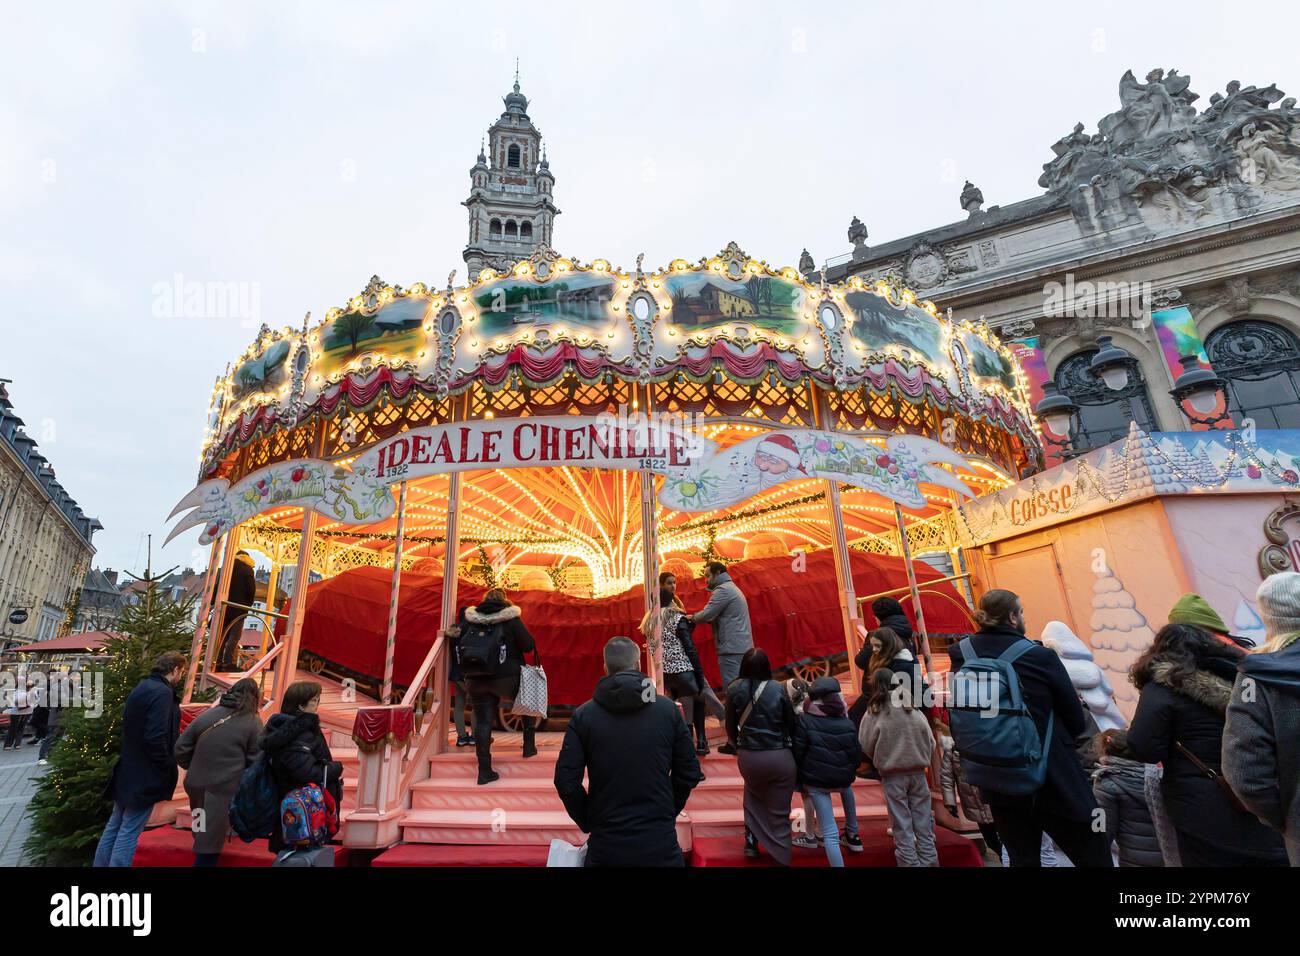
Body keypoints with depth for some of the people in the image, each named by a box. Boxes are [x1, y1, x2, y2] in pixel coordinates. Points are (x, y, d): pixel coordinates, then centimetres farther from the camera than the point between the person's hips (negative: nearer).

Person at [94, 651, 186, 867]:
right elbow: (155, 738, -26)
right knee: (129, 831, 0)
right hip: (145, 774, -9)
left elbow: (135, 728, 16)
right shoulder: (162, 692, -22)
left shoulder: (142, 687, 9)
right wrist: (167, 770, -14)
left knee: (115, 825, 19)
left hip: (128, 769, 9)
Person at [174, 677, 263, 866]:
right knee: (210, 844, 3)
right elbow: (256, 761, -5)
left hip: (196, 785, 5)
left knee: (203, 836, 26)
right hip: (225, 790, -5)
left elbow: (181, 748, 6)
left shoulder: (207, 714, 6)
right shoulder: (253, 722, -6)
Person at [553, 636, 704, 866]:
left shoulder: (583, 715, -6)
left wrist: (588, 823, 8)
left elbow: (566, 780, -7)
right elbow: (689, 773, -1)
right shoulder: (668, 709, -5)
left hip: (606, 841, 0)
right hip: (660, 839, 0)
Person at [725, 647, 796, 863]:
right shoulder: (778, 690, -10)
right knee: (779, 813, 15)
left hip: (747, 757, 2)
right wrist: (790, 747, 17)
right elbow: (792, 724, -2)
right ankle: (781, 857, 22)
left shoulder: (734, 690, -7)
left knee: (753, 792, 32)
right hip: (779, 757, -2)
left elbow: (731, 727, 1)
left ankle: (751, 840, 24)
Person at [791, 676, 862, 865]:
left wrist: (800, 779, 10)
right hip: (843, 778, 4)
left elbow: (797, 753, -6)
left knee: (830, 833, 2)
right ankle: (852, 835, 46)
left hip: (816, 781, -4)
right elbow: (857, 757, 5)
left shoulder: (804, 721, -7)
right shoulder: (848, 724, 1)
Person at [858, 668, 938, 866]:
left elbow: (866, 747, -3)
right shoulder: (916, 712, -1)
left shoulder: (874, 713, -9)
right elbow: (931, 744, 4)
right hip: (918, 772, 3)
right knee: (923, 824, 13)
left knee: (902, 827, 6)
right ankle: (929, 861, 19)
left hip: (893, 775, -3)